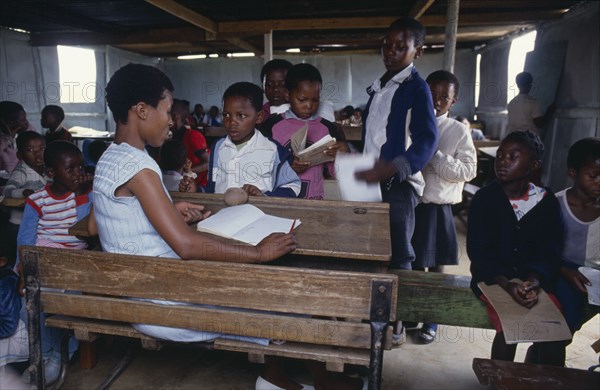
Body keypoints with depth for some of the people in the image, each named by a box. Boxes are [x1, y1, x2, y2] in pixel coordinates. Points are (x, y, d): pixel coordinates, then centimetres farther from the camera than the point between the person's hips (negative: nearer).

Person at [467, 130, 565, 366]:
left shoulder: (547, 202, 3)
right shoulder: (484, 198, -5)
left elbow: (549, 252, 0)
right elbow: (478, 251, -10)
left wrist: (533, 282, -20)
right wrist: (507, 285, -24)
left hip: (534, 281, 3)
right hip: (492, 278, -3)